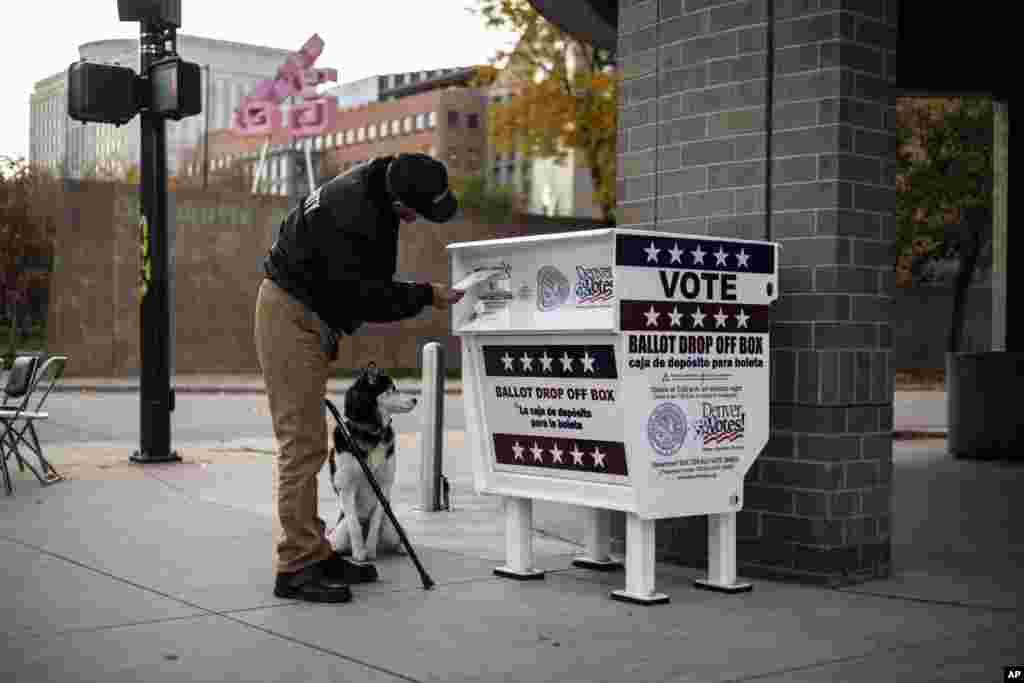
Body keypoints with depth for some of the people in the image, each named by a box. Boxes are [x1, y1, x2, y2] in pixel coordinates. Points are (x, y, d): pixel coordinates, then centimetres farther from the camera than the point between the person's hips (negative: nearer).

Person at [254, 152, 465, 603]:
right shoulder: (352, 213, -28)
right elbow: (366, 297, -23)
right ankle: (296, 568, -5)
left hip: (310, 315, 10)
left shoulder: (375, 192, 2)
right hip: (291, 314, -10)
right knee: (303, 443, -10)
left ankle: (314, 553, 21)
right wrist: (425, 296, -14)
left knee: (307, 443, 13)